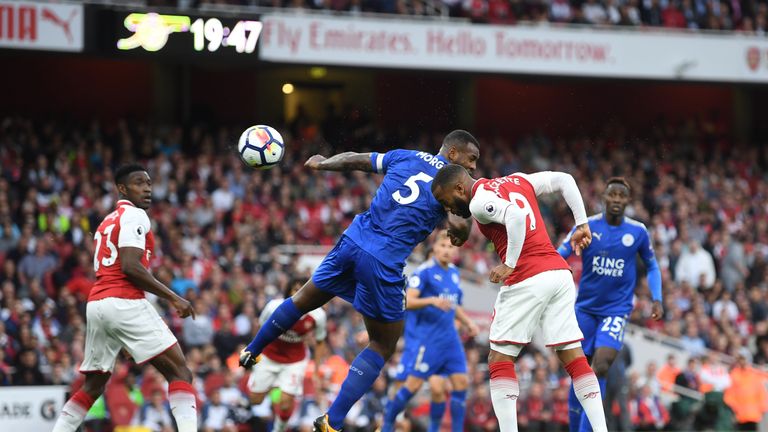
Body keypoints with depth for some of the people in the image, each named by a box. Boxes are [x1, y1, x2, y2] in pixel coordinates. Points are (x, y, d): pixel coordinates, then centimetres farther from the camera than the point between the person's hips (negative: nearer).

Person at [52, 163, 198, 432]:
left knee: (93, 386, 18)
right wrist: (173, 298, -13)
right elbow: (130, 266, -15)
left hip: (96, 304, 9)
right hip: (125, 303, -9)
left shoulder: (107, 222, 26)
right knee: (179, 372, -8)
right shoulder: (134, 215, -2)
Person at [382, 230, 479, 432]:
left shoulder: (454, 272, 13)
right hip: (425, 337, -7)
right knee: (414, 383, -8)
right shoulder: (425, 271, -10)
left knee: (461, 381, -1)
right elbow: (408, 301, -19)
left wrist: (468, 322, 14)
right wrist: (432, 300, -33)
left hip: (449, 337, 7)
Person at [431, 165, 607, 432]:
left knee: (500, 359, 3)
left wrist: (509, 265, -14)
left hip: (526, 279, -7)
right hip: (560, 272, 7)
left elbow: (516, 216, -21)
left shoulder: (479, 201, -4)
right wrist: (581, 224, 19)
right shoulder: (517, 180, 19)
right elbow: (564, 180, 20)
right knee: (574, 358, 9)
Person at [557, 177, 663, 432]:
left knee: (601, 367, -19)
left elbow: (652, 267, 12)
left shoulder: (638, 232, -3)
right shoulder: (587, 226, -5)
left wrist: (657, 300, 1)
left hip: (617, 309, -1)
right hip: (585, 308, 1)